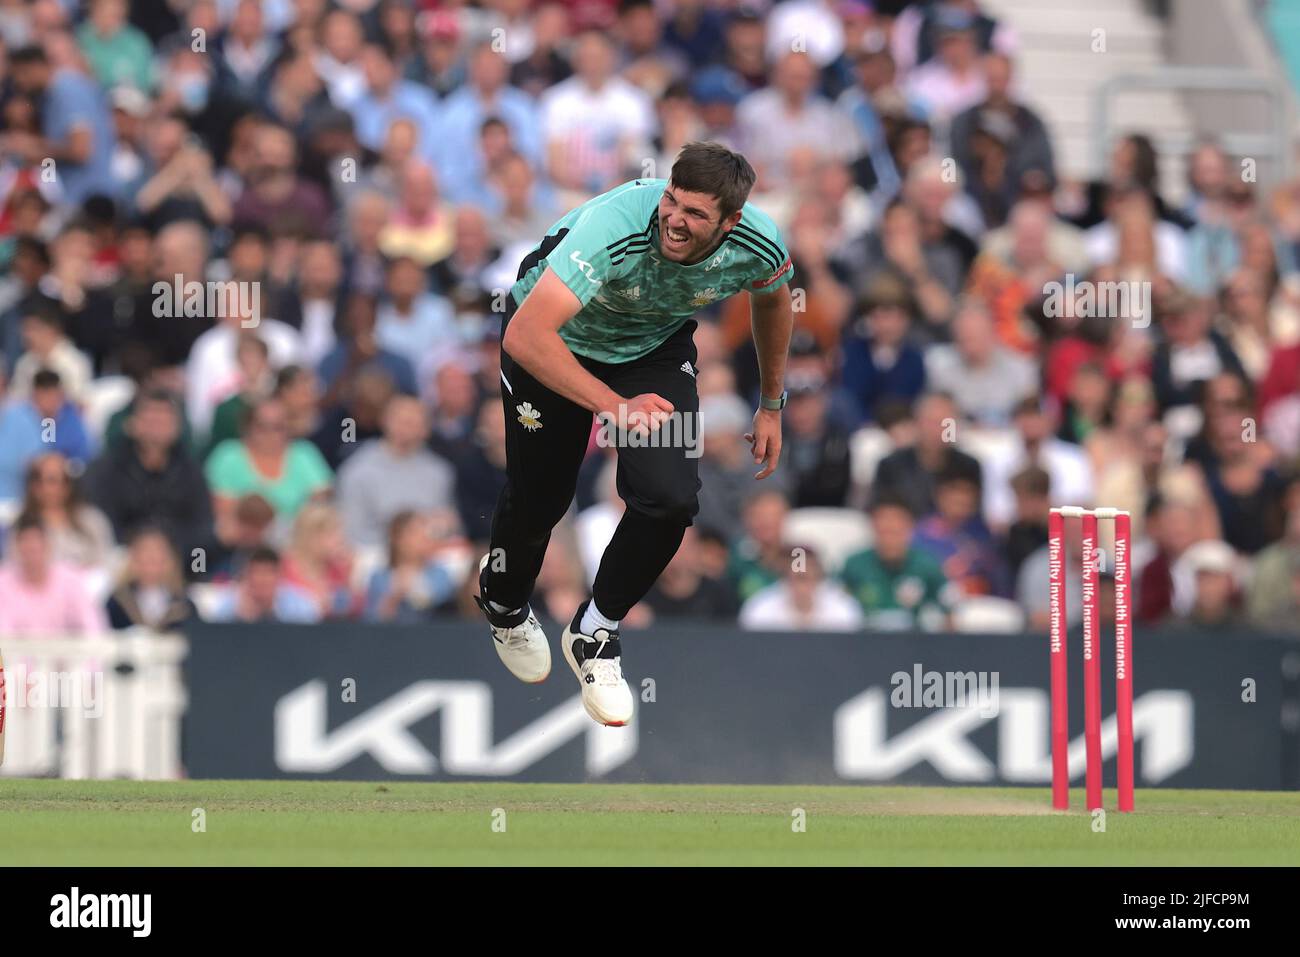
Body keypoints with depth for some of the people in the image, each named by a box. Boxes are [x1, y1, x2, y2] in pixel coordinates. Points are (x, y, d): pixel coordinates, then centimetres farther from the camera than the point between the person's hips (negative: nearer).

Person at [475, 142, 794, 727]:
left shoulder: (757, 243, -26)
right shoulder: (614, 226, -42)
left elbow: (773, 300, 2)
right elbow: (526, 335, -47)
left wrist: (771, 406, 11)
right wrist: (615, 407, -48)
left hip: (656, 346, 3)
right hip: (559, 339, -3)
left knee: (670, 498, -17)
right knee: (538, 498, 9)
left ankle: (594, 633, 9)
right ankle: (505, 603, 47)